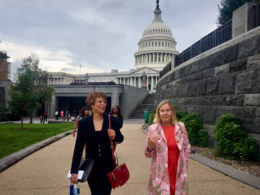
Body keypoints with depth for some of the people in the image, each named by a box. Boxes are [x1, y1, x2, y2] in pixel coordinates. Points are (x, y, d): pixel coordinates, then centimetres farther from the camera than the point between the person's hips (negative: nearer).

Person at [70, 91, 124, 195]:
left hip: (108, 167, -1)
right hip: (91, 167, 1)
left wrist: (115, 136, -19)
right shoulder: (83, 123, -7)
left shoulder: (111, 120, -7)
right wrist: (74, 171, -4)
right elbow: (78, 148, -3)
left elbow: (120, 138, 5)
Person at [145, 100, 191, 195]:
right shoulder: (153, 129, -5)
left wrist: (184, 164, 8)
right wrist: (150, 144, -20)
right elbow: (148, 154, -2)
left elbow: (186, 148, 11)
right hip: (160, 173, -2)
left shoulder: (180, 126, 0)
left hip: (178, 172, 2)